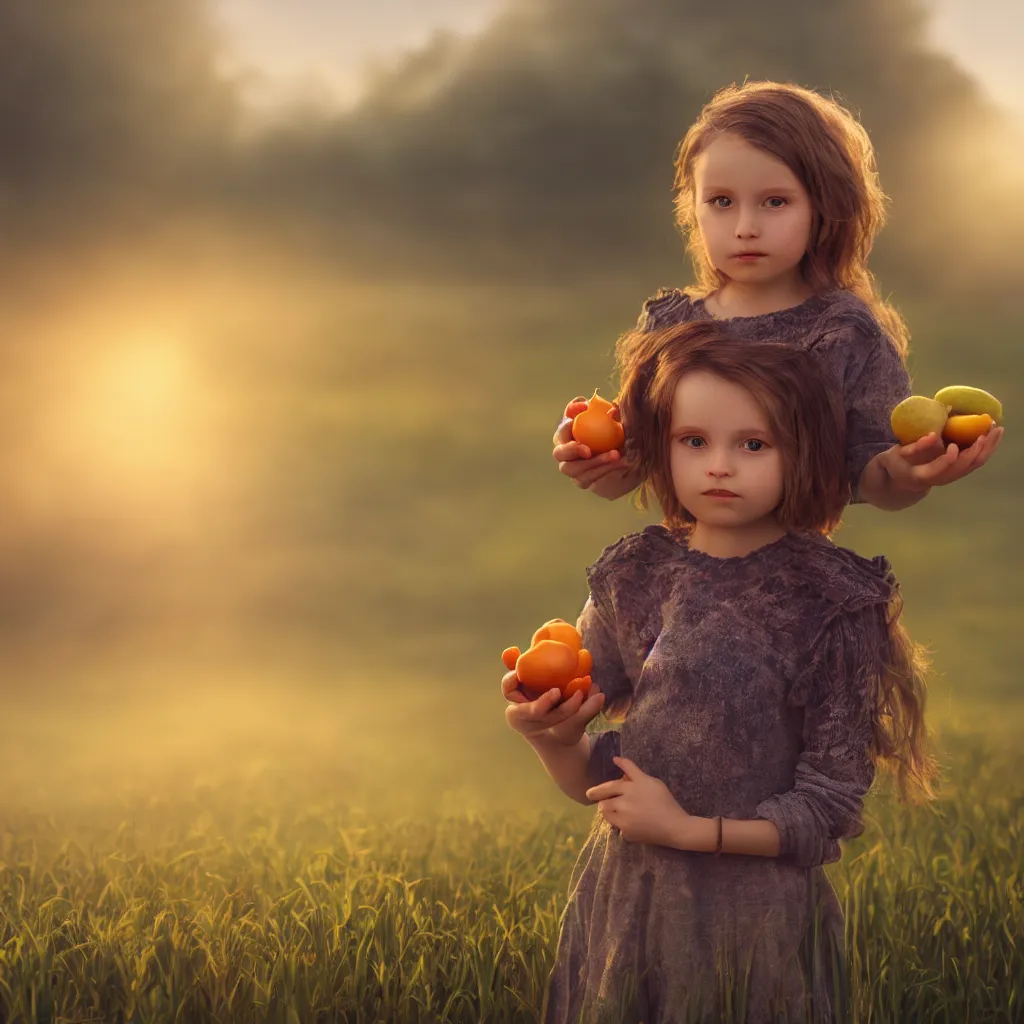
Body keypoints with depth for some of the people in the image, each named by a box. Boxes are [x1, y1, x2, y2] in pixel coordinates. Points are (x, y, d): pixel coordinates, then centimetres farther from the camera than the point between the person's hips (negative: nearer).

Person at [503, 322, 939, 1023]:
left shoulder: (830, 599, -11)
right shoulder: (635, 577, 0)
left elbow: (831, 808, -10)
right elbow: (590, 782, 5)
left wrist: (689, 829, -17)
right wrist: (551, 736, -16)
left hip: (760, 914, -3)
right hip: (626, 903, 4)